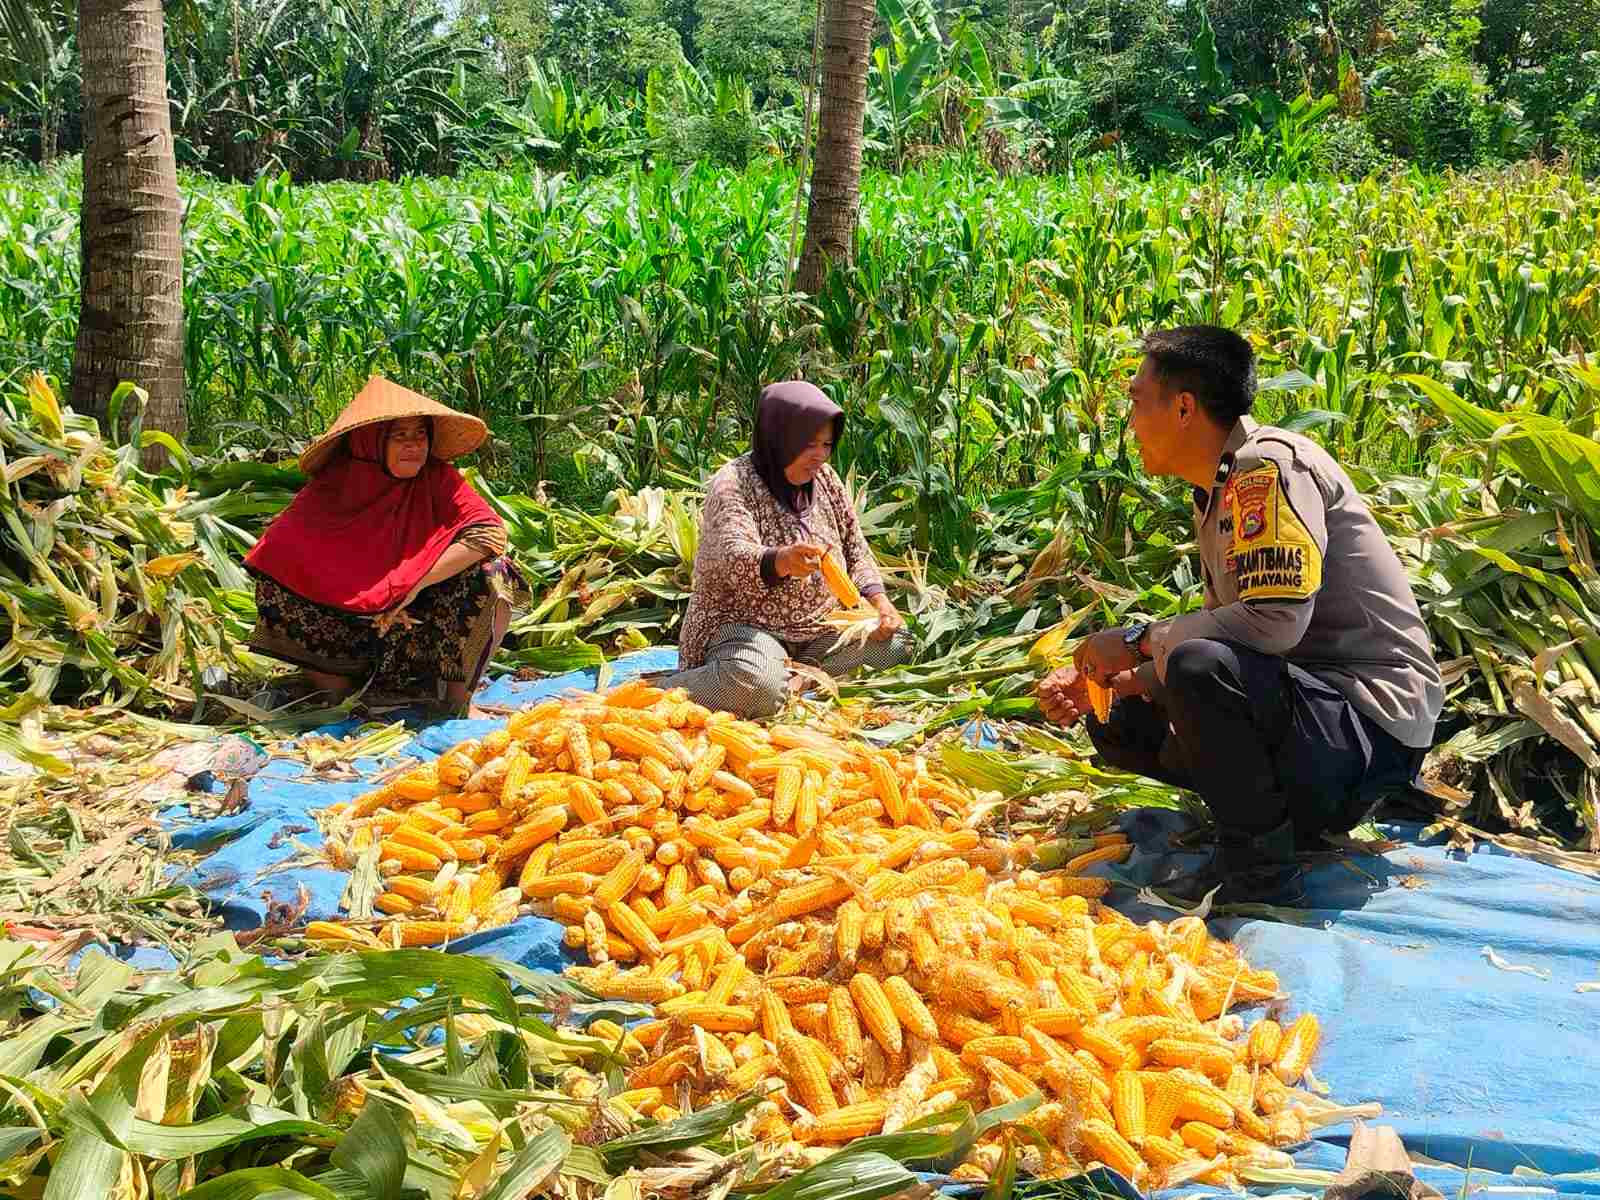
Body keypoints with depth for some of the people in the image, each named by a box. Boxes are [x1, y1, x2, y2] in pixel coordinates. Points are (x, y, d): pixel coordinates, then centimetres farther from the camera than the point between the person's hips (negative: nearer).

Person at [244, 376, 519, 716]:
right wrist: (373, 601, -25)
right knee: (275, 588, -21)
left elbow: (490, 530, -22)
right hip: (349, 618, 1)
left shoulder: (436, 477, -10)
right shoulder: (333, 483, -9)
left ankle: (457, 698, -12)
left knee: (489, 574, -26)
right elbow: (279, 549, -19)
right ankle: (339, 694, -12)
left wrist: (416, 584, -28)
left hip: (423, 619, 0)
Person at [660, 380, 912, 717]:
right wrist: (782, 560, -52)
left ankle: (797, 677, -6)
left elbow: (856, 552, 13)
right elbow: (734, 559, -31)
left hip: (819, 630, 7)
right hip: (745, 625, -7)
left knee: (895, 642, -9)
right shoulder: (733, 484, -13)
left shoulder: (824, 478, 7)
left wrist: (878, 600, -6)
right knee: (757, 686, -37)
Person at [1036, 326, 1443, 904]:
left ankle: (1259, 873, -15)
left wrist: (1139, 641, -16)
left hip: (1373, 722, -10)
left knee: (1199, 666, -34)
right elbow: (1225, 631, 15)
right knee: (1116, 721, 9)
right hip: (1297, 697, 10)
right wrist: (1109, 678, 2)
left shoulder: (1269, 463, -17)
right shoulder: (1216, 496, 12)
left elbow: (1276, 620, -28)